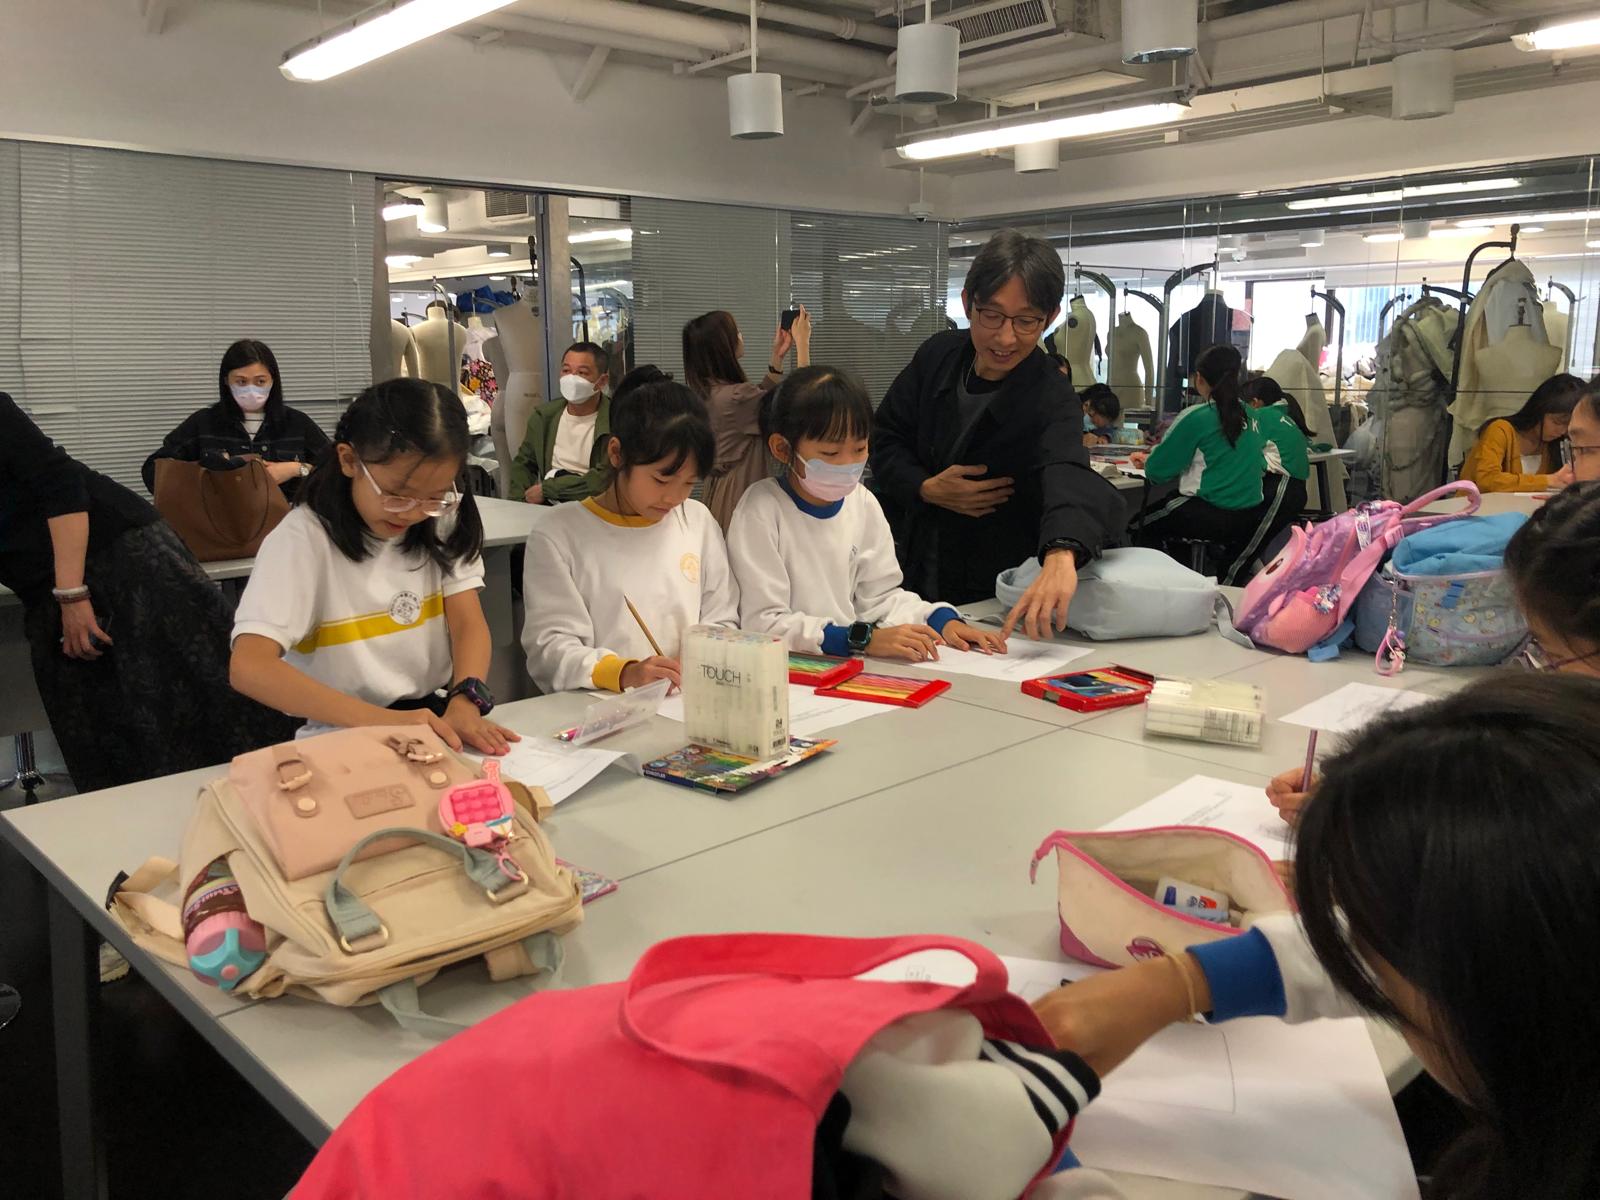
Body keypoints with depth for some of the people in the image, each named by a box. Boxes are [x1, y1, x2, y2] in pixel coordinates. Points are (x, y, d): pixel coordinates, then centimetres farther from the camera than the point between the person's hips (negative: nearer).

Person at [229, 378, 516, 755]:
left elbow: (468, 623, -4)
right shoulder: (304, 537, -11)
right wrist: (382, 720, -32)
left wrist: (465, 703, -24)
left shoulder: (444, 520, 2)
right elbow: (250, 667, -21)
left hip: (438, 724, 3)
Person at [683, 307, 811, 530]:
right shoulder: (735, 397, -24)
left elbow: (761, 398, 18)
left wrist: (778, 356, 15)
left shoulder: (707, 391, 4)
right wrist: (803, 343, -9)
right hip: (740, 496, -9)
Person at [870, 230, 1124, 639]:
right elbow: (884, 438, 4)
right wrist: (926, 489, -16)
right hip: (914, 571, 4)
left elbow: (1067, 475, -43)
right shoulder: (938, 355, -6)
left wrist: (1061, 555, -64)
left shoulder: (1052, 403, -22)